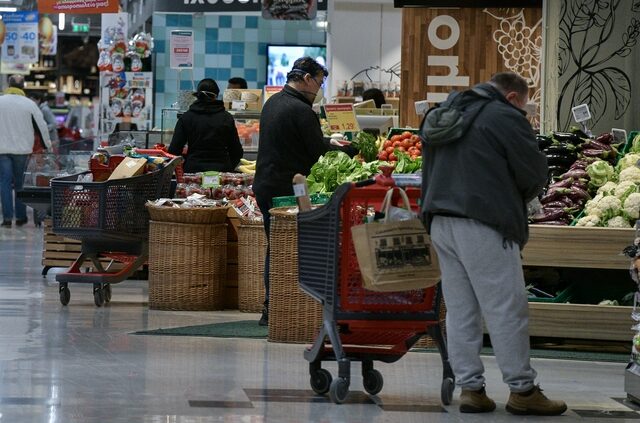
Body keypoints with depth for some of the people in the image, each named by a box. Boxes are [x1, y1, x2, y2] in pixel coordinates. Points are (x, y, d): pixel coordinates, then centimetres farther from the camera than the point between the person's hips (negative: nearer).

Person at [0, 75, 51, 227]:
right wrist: (48, 144, 15)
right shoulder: (29, 104, -3)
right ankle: (20, 217, 13)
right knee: (20, 182, 11)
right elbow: (42, 125, 1)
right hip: (22, 148, 1)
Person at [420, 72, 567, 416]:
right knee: (507, 310, -2)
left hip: (440, 222, 8)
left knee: (460, 310, 9)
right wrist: (515, 200, 13)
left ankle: (470, 388, 9)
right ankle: (522, 391, 1)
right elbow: (536, 174, -6)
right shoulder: (505, 118, -7)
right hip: (484, 226, -8)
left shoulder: (446, 117, 17)